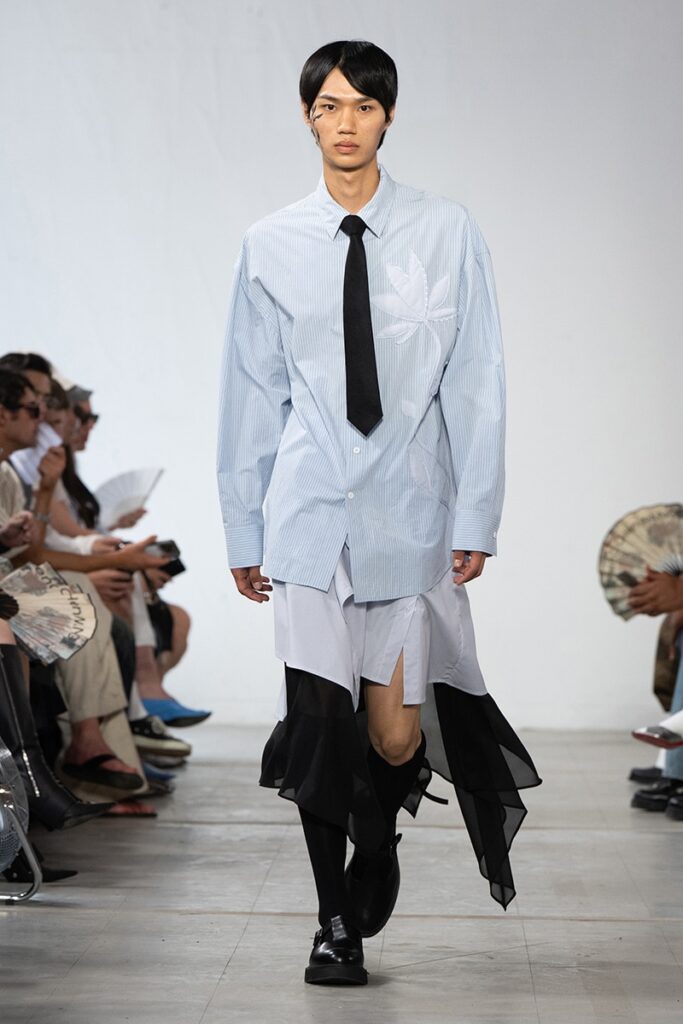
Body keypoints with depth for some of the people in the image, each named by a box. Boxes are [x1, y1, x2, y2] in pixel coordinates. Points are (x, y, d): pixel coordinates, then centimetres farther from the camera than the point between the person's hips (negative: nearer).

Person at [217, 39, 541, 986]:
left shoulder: (447, 235, 0)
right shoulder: (271, 246, 4)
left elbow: (475, 387, 1)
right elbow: (252, 396, 9)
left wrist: (476, 518, -3)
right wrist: (243, 530, 9)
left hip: (410, 514, -1)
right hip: (310, 514, 1)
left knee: (393, 738, -1)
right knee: (319, 722, -2)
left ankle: (377, 844, 34)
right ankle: (337, 923, 16)